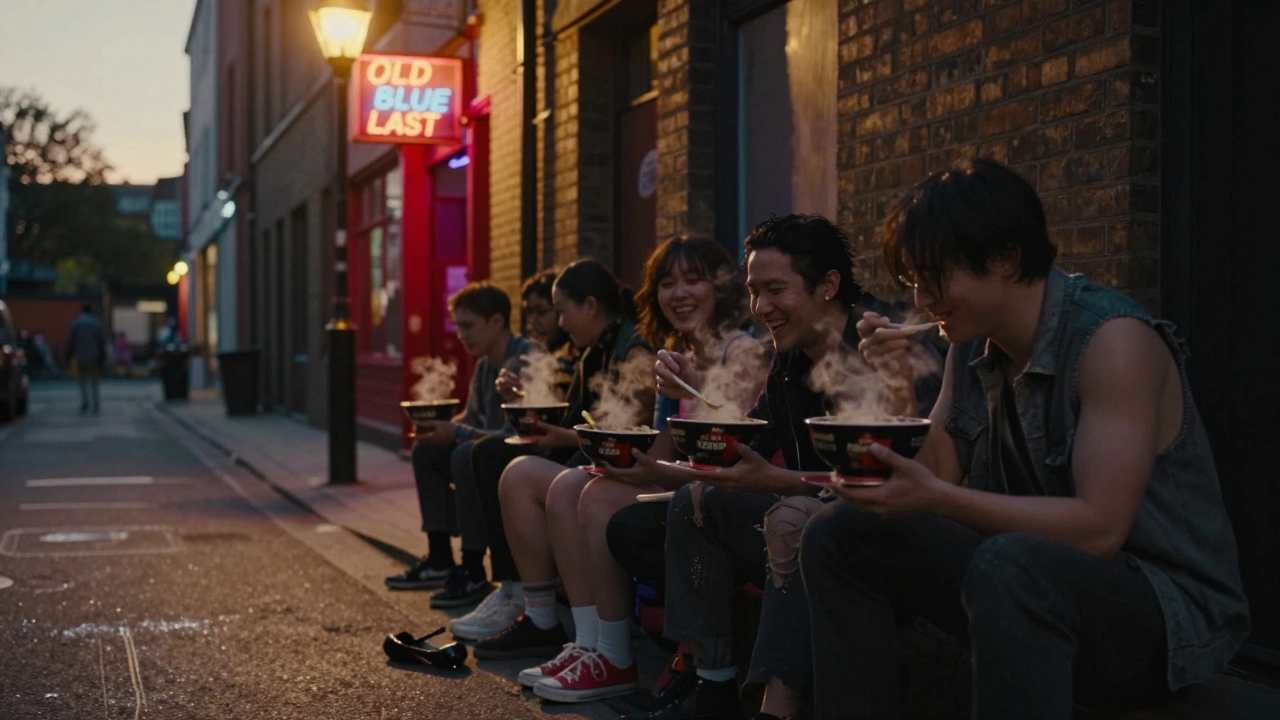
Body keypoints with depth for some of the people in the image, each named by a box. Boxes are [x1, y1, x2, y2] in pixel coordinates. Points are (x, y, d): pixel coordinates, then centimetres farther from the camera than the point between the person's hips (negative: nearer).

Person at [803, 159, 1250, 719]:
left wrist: (937, 500, -30)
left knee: (1012, 566, -39)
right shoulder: (972, 346, 4)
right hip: (1031, 571, 8)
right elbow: (935, 476, 5)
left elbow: (1099, 527, -27)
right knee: (841, 536, 0)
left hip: (1166, 603, -7)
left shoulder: (1114, 338, -20)